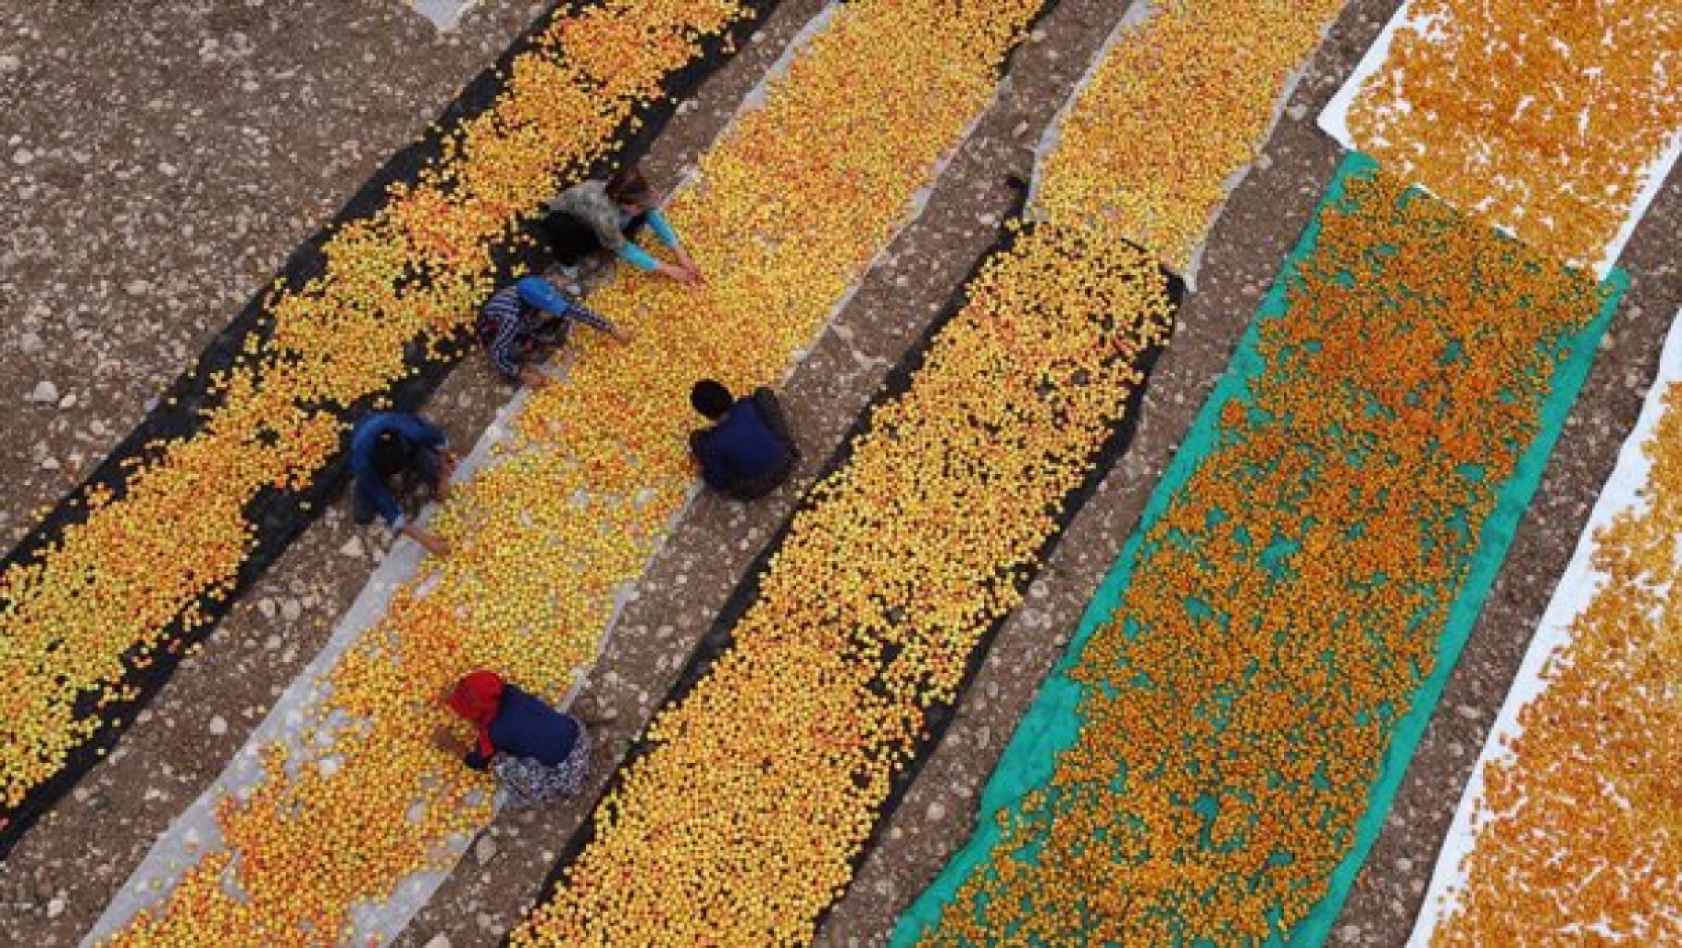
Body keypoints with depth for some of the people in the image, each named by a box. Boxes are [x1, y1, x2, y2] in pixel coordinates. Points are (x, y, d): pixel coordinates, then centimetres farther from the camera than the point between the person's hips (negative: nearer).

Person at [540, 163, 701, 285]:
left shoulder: (637, 197, -27)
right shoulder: (603, 213, -42)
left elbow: (657, 219, -12)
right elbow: (624, 250, -29)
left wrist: (682, 256, -19)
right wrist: (666, 269, -27)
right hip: (559, 220, -6)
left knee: (640, 217, -18)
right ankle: (569, 259, -8)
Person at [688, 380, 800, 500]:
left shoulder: (714, 443, -23)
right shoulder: (747, 406, -14)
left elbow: (718, 484, -10)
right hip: (785, 465, 3)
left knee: (697, 438, 3)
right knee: (764, 393, 9)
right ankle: (789, 448, 14)